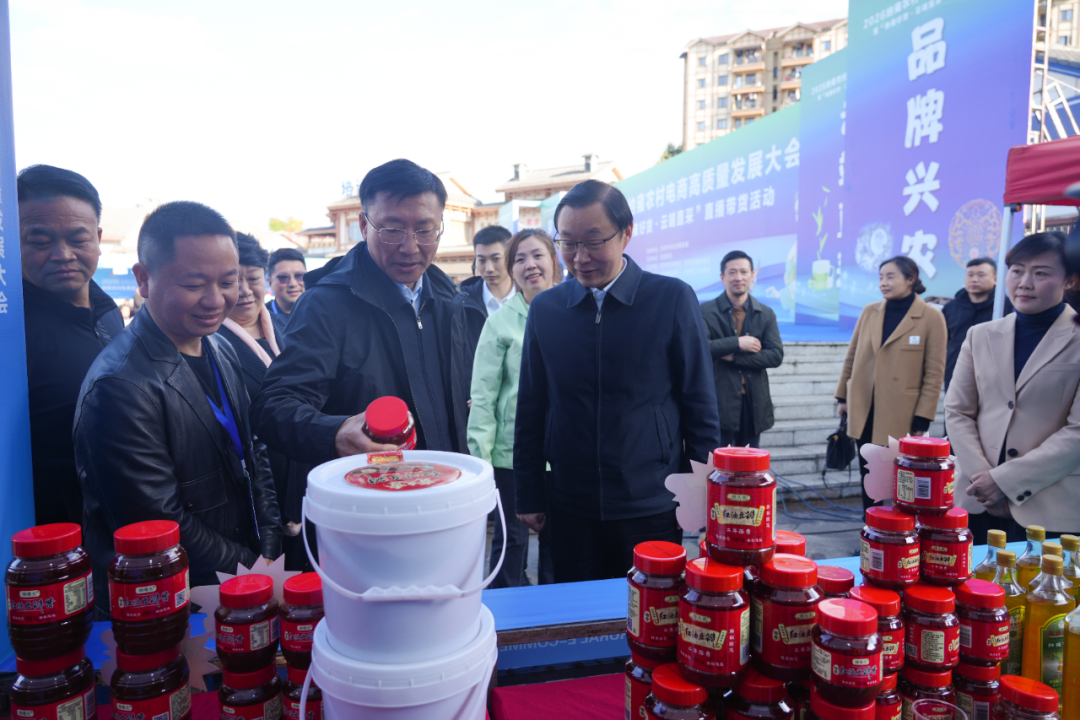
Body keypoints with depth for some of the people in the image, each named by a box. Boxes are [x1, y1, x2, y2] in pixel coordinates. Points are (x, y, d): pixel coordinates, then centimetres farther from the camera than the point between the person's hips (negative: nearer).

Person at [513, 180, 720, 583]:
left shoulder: (672, 299, -5)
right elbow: (531, 409, 6)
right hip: (571, 509, 2)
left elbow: (699, 404, -2)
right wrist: (528, 496, 6)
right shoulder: (544, 308, 2)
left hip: (652, 508, -2)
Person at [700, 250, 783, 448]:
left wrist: (735, 357, -12)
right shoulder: (706, 311, -2)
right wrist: (737, 343, -17)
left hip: (754, 403, 4)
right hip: (720, 402, -3)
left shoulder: (766, 314, 8)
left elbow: (776, 356, -2)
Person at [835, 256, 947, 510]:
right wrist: (842, 397, 11)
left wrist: (923, 418, -9)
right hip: (864, 411, 4)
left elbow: (934, 373, -7)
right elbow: (852, 357, 12)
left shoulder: (932, 317, -6)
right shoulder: (869, 312, 6)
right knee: (868, 478, 12)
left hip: (900, 415, -4)